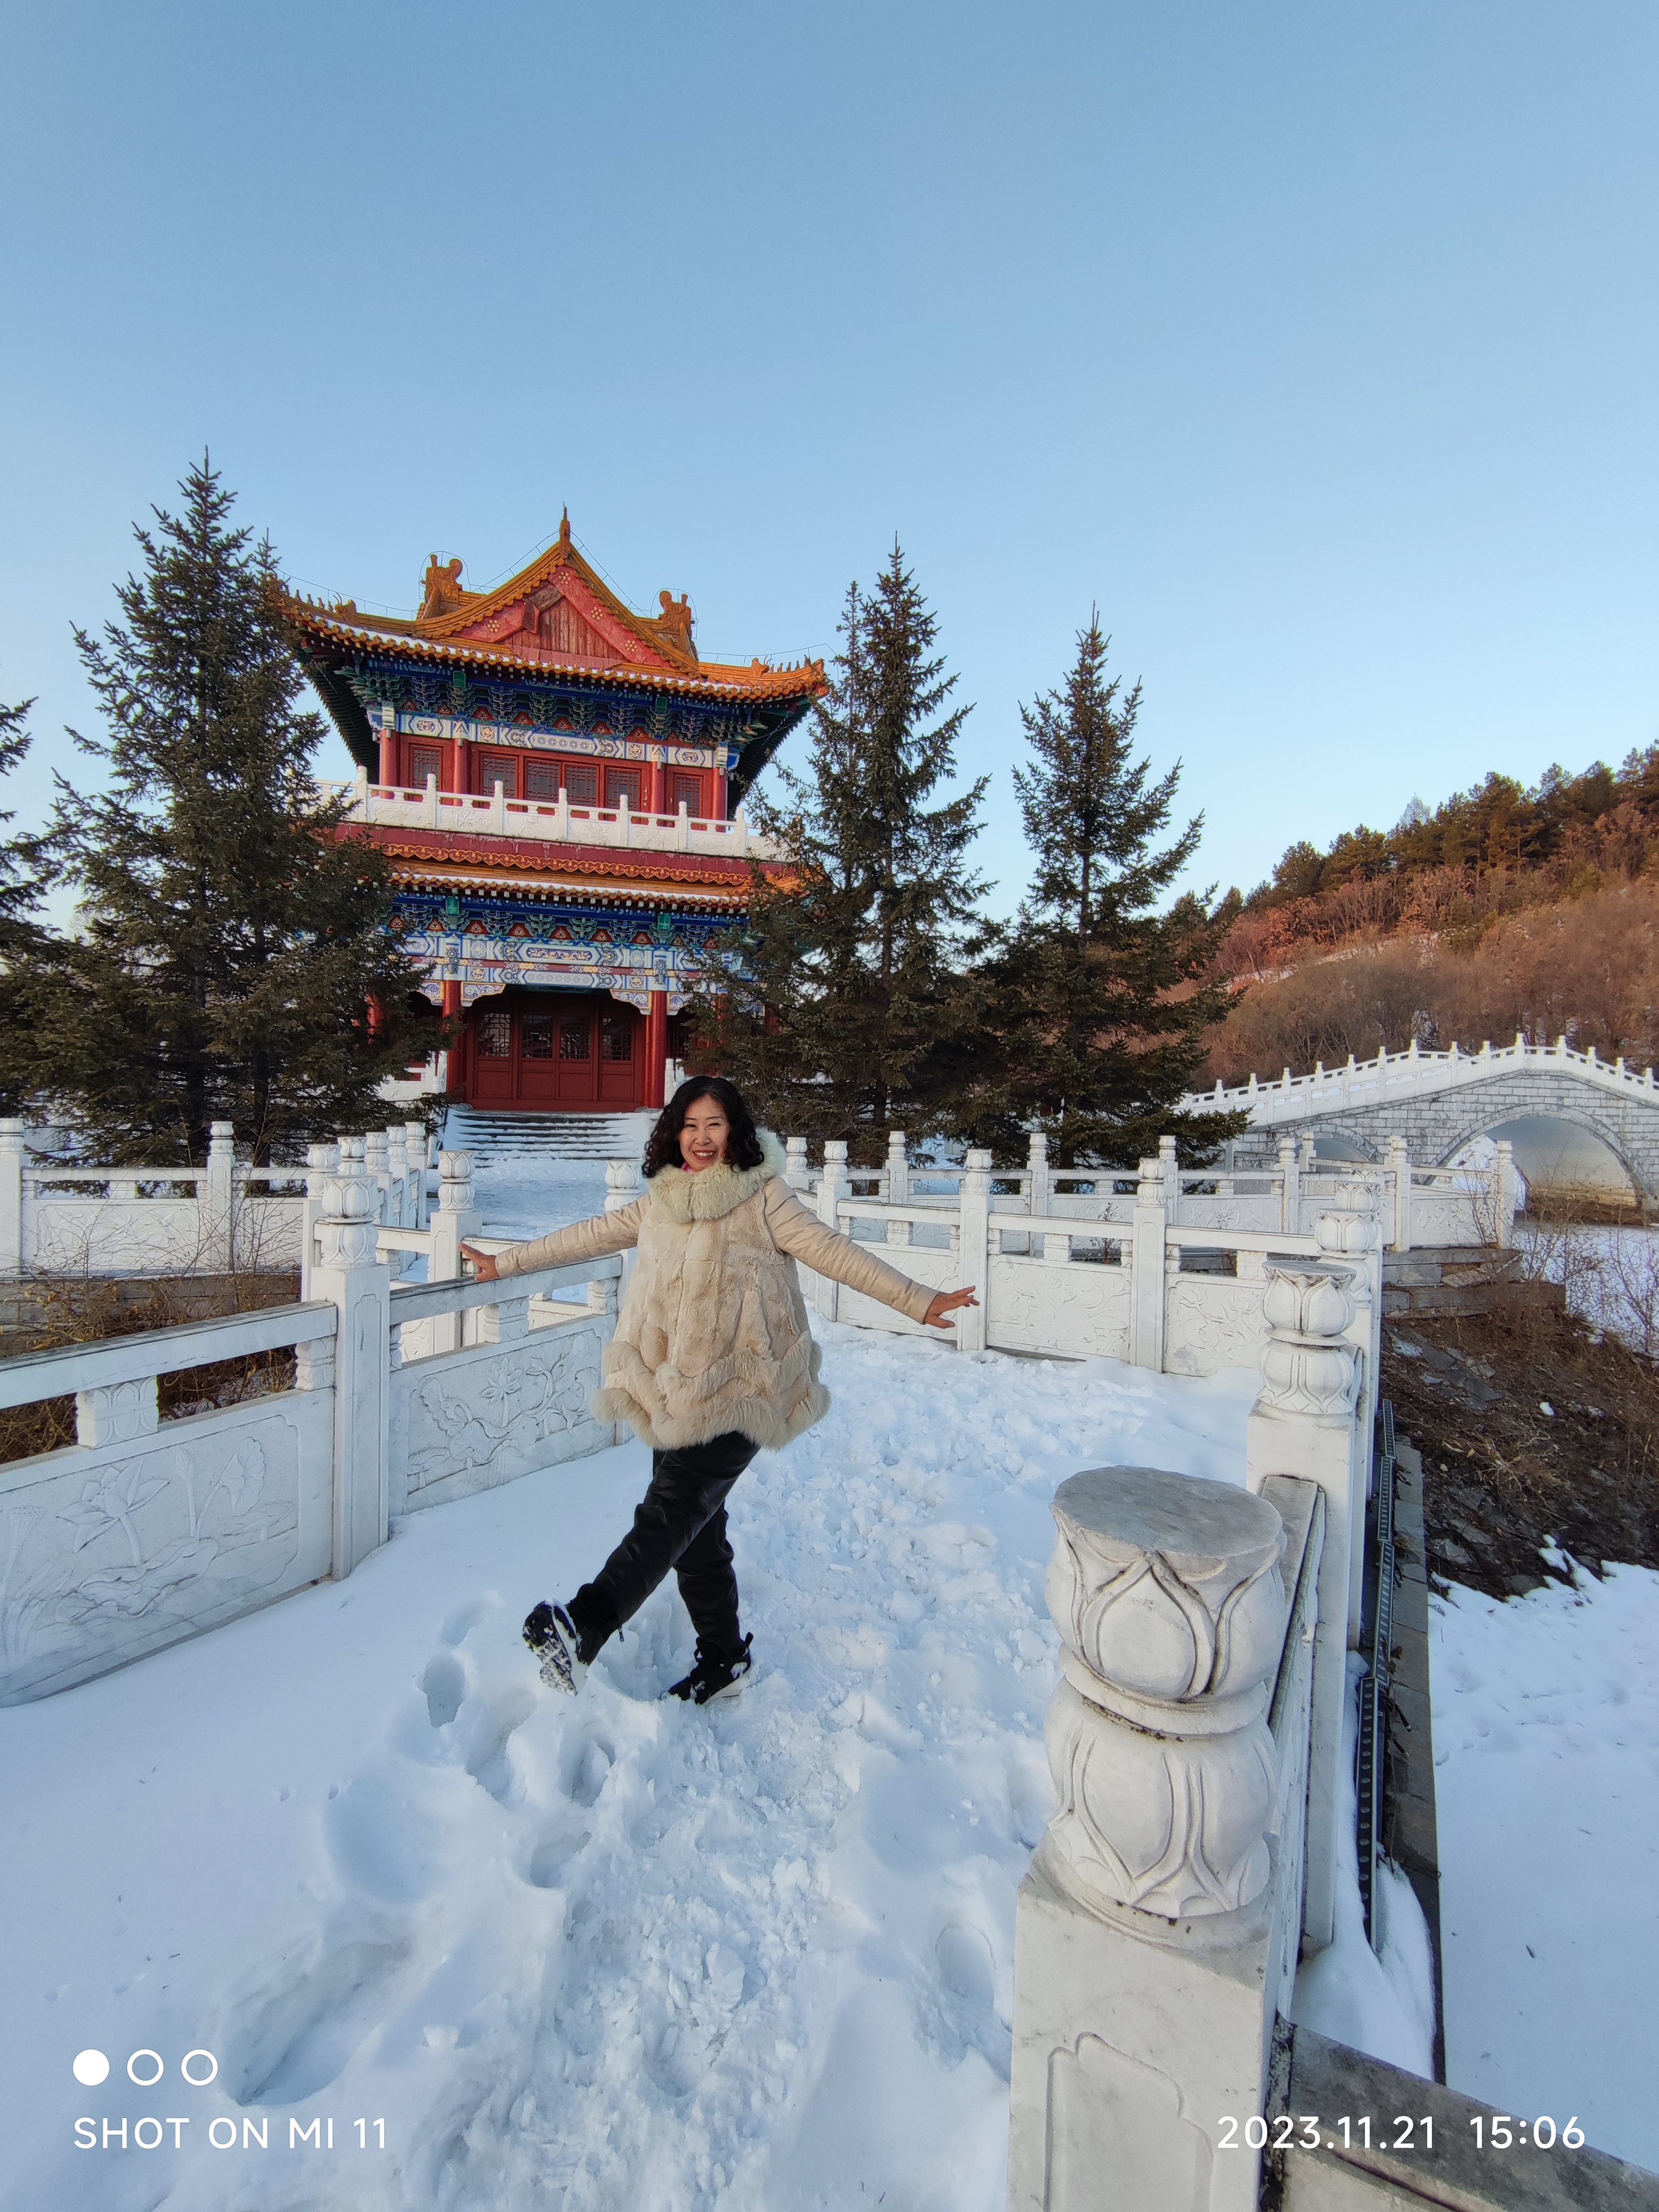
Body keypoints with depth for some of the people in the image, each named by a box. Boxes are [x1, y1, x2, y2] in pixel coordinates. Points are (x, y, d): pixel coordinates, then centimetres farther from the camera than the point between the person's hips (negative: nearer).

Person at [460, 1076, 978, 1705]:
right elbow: (593, 1235, 23)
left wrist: (916, 1300, -13)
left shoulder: (762, 1195, -4)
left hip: (737, 1389, -6)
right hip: (674, 1394, 6)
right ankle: (722, 1659, 26)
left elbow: (833, 1251, -7)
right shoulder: (662, 1200, 13)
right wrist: (506, 1263, 29)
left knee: (674, 1510, -19)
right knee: (696, 1528, 11)